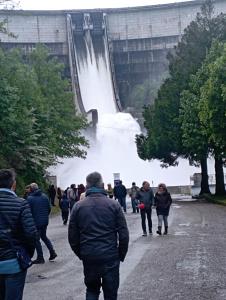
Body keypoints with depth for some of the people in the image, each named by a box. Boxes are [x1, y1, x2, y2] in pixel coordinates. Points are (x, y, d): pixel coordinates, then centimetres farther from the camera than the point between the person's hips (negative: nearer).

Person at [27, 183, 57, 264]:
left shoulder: (30, 198, -13)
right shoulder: (44, 196, 3)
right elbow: (49, 208, 7)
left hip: (36, 222, -6)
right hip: (45, 221, 6)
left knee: (36, 239, 5)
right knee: (44, 236, 22)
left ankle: (40, 258, 8)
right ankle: (52, 252, 14)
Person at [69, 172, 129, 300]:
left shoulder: (78, 206, 0)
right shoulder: (113, 204, -4)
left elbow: (72, 237, 1)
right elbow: (124, 234, -5)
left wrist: (81, 254, 13)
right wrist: (121, 255, 6)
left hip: (88, 257, 2)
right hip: (110, 257, -2)